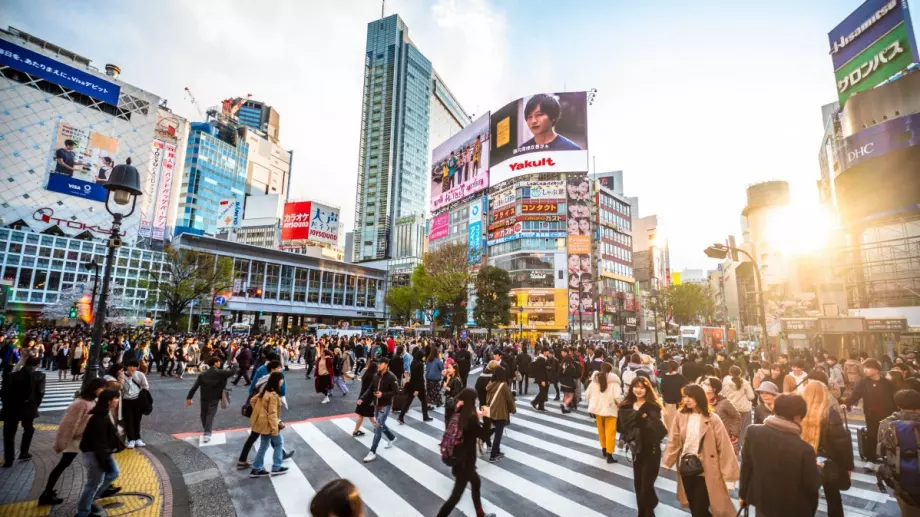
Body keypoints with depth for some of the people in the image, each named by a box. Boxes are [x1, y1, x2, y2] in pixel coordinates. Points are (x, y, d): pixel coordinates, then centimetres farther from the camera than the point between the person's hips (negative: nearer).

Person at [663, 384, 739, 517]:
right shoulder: (681, 416, -3)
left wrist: (728, 473, -11)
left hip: (705, 470, -4)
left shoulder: (712, 419, -13)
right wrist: (667, 462, -2)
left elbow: (724, 446, -11)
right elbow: (674, 441, 1)